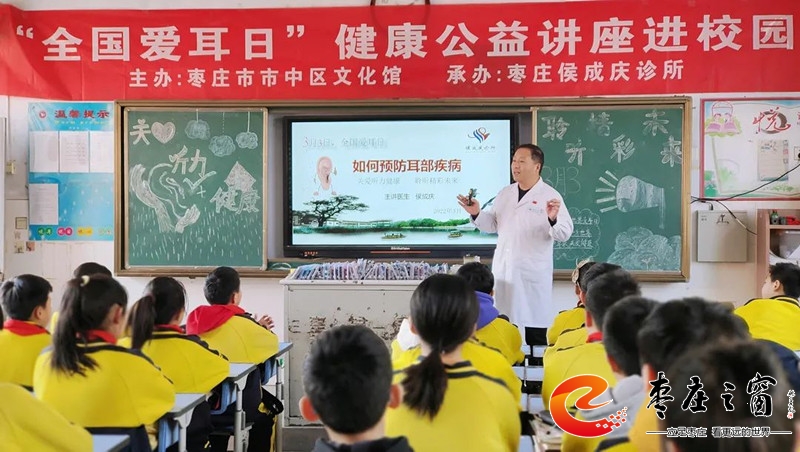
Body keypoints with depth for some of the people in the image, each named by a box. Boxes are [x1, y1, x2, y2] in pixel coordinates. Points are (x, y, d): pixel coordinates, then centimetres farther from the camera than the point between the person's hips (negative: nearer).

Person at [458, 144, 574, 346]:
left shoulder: (550, 196, -6)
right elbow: (493, 225, 14)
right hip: (504, 269, 5)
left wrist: (553, 219, -31)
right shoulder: (505, 193, 11)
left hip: (533, 273, -5)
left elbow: (564, 234, -12)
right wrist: (476, 213, -3)